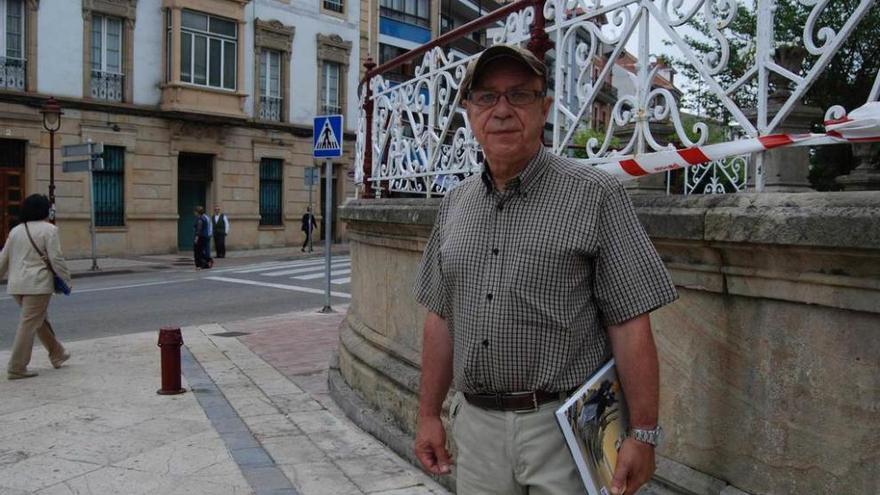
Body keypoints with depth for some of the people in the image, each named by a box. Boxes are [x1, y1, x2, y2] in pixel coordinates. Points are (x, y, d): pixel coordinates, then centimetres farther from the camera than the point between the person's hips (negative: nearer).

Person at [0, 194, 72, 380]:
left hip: (16, 285, 7)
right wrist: (67, 280, -3)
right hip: (37, 284, -7)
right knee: (29, 324, -1)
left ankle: (57, 354, 32)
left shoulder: (16, 230, 13)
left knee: (40, 319, 20)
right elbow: (56, 258, -12)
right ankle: (16, 368, 2)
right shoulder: (48, 229, -8)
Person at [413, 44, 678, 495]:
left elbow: (630, 325, -11)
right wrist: (429, 415, 10)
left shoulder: (595, 196, -9)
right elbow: (440, 317, 11)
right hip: (475, 423, 5)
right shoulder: (454, 204, 7)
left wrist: (643, 434, -13)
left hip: (563, 424, -4)